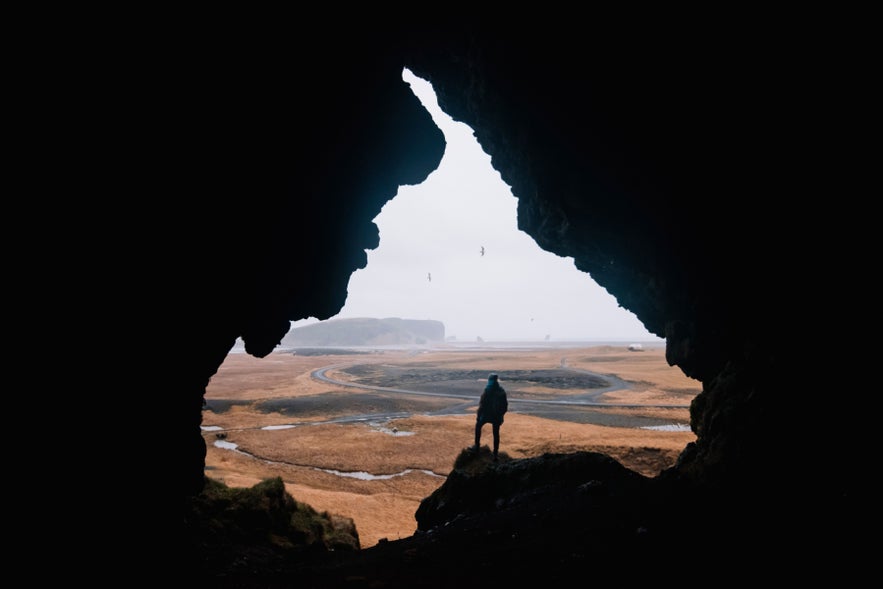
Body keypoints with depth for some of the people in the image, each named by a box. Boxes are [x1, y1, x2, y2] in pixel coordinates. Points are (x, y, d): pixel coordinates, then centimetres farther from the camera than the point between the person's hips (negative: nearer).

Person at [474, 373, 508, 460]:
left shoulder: (487, 392, -17)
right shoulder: (502, 391, -3)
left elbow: (482, 406, -15)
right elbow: (505, 405, 4)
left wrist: (478, 416, -4)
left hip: (486, 415, -3)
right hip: (497, 417, 3)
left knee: (478, 426, 26)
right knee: (496, 434, 12)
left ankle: (477, 445, 26)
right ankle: (495, 454, 12)